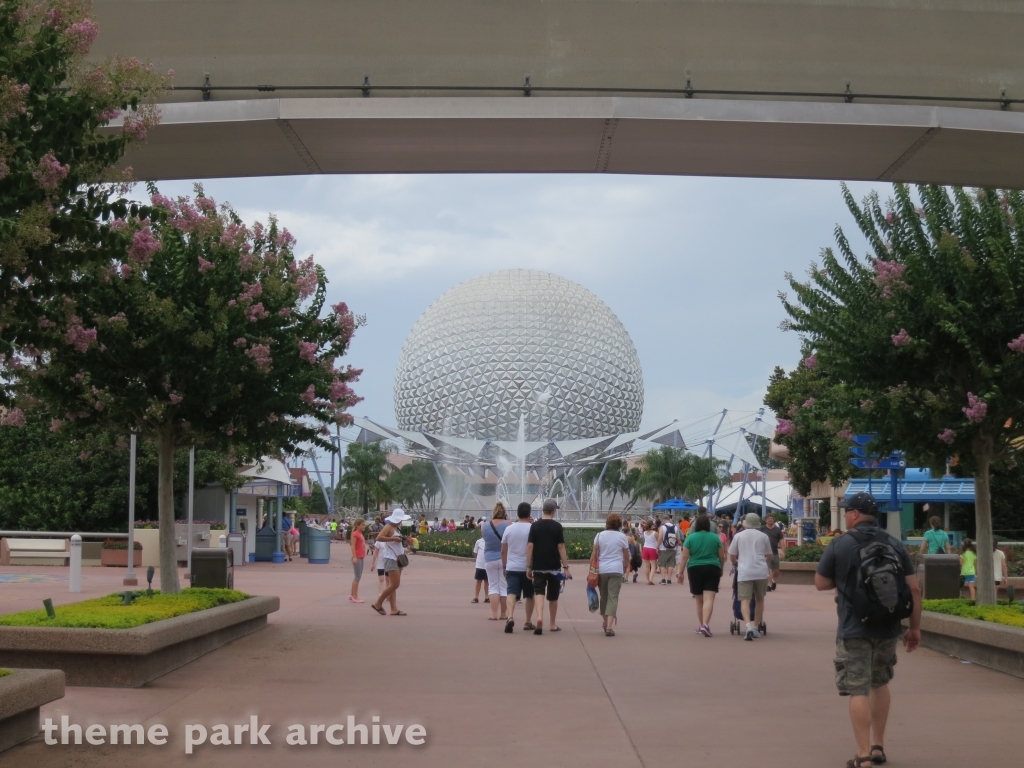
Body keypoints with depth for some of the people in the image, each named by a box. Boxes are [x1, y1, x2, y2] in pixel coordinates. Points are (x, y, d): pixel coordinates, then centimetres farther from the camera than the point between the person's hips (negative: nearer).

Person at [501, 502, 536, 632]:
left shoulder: (509, 529, 3)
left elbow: (503, 551, 9)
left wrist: (504, 566, 20)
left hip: (512, 568, 1)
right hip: (528, 568, -1)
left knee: (512, 594, -7)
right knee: (529, 595, 15)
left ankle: (510, 617, -30)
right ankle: (528, 622, 22)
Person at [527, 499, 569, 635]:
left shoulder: (535, 526, 0)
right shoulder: (557, 526, -4)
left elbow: (530, 546, -3)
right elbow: (561, 547, -7)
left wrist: (528, 566, 2)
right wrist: (566, 566, -3)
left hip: (538, 567, 1)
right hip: (554, 567, -1)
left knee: (539, 592, -2)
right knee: (553, 596, 12)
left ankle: (539, 617, -28)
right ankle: (552, 625, 22)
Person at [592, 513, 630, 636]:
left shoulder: (600, 535, 4)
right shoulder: (622, 537, 2)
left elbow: (594, 554, 0)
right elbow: (626, 557, 5)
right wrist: (625, 569, 18)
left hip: (601, 570, 2)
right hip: (616, 570, -2)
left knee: (604, 597, 16)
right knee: (613, 597, -5)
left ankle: (606, 624, 31)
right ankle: (609, 627, -17)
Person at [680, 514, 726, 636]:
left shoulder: (690, 538, -1)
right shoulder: (715, 538, 2)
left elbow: (685, 556, -4)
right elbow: (722, 557, 7)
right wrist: (721, 569, 23)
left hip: (694, 570, 1)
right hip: (712, 569, -1)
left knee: (699, 600, 15)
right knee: (709, 599, -9)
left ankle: (701, 625, 24)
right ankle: (705, 624, -25)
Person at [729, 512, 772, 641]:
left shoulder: (738, 536, 7)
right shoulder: (763, 536, 9)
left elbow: (732, 556, 10)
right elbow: (769, 557, 16)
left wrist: (736, 564, 31)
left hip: (744, 572, -2)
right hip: (761, 572, 2)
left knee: (745, 600, -7)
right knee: (760, 600, 17)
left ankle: (749, 625, -29)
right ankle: (755, 628, 19)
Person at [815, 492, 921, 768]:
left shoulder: (839, 545, -7)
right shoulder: (895, 545, 2)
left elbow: (821, 584, 0)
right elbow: (913, 588, 1)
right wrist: (915, 627, 7)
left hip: (854, 629, -4)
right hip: (888, 628, 4)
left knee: (858, 691, -2)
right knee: (880, 684, 21)